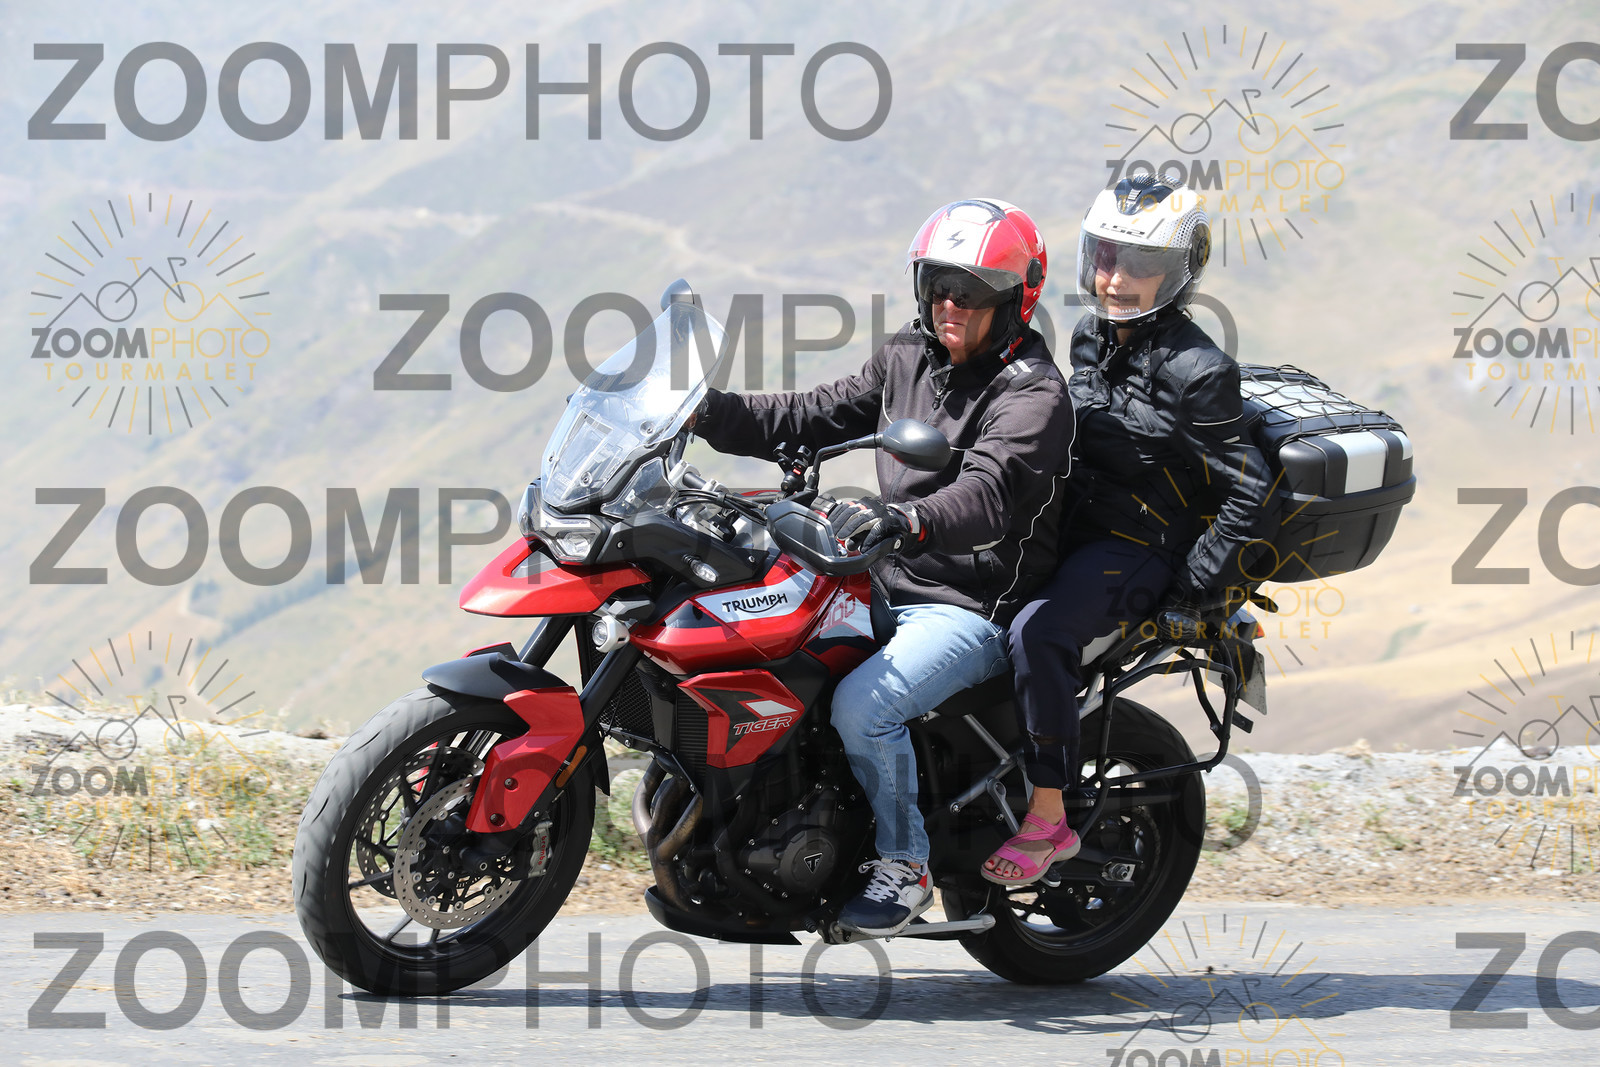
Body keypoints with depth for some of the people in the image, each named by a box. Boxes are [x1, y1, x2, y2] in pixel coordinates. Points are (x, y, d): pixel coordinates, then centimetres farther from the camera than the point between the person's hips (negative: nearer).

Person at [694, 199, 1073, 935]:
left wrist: (902, 520, -51)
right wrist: (709, 412, 3)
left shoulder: (1032, 392, -14)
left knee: (861, 707, -30)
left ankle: (904, 863, -10)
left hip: (975, 611, -8)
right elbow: (817, 417, 16)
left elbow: (989, 493, -31)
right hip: (889, 591, 8)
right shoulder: (909, 359, 11)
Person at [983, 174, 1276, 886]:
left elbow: (1251, 492, -16)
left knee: (1037, 633, -32)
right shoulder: (1092, 338, 7)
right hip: (1075, 528, 9)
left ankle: (1048, 819, -24)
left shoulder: (1195, 369, -16)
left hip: (1143, 547, -9)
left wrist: (1192, 595, -17)